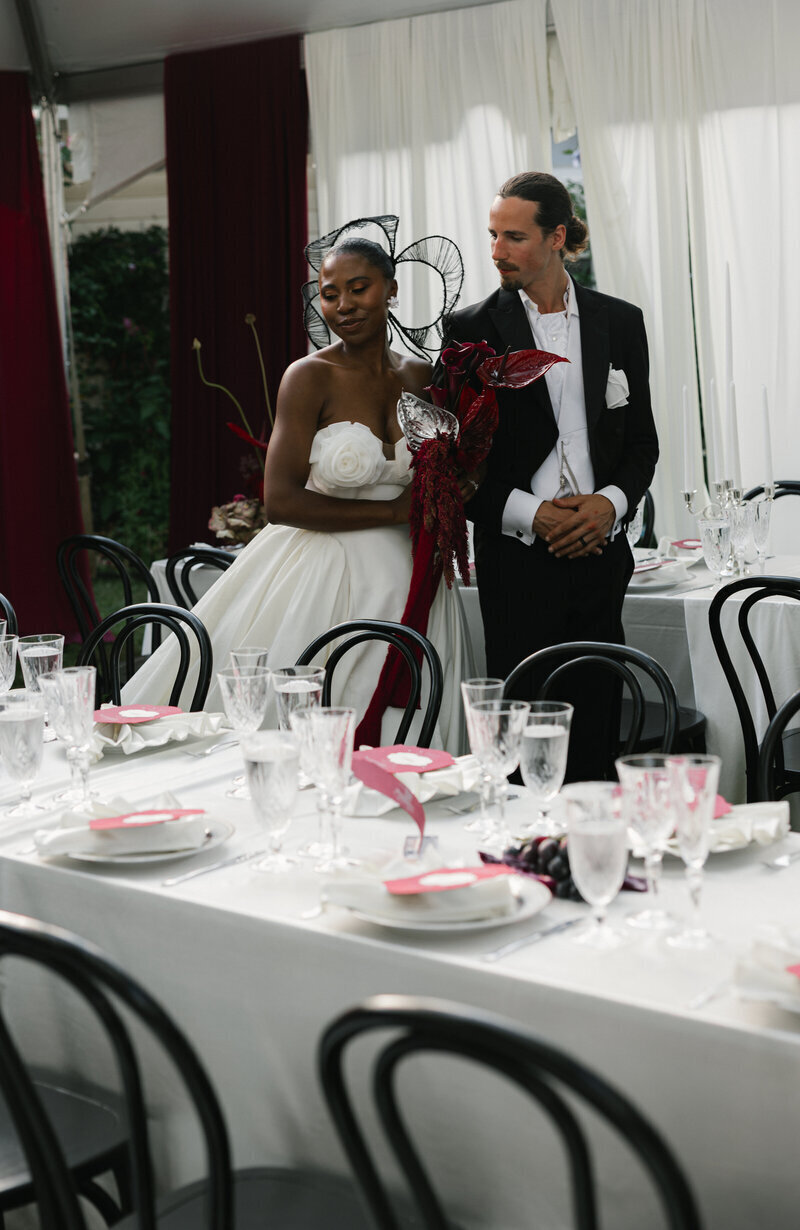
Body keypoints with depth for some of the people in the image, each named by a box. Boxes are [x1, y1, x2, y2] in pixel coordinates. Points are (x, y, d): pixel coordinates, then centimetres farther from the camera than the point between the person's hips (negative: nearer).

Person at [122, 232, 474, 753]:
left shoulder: (421, 376, 7)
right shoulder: (310, 377, -10)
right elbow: (282, 502, -17)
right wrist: (391, 512, -13)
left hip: (405, 580, 5)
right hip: (320, 578, -5)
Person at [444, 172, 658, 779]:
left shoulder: (621, 322, 9)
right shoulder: (473, 329, 2)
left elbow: (642, 441, 13)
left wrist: (612, 502, -7)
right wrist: (530, 514, -12)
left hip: (600, 553, 3)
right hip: (518, 562, -2)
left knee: (597, 734, 5)